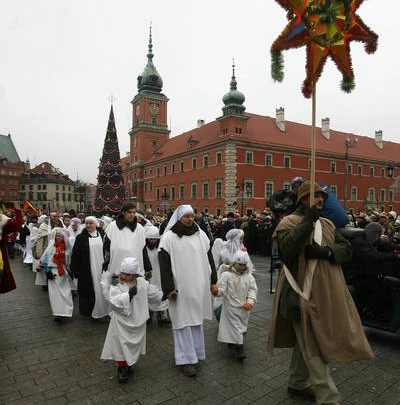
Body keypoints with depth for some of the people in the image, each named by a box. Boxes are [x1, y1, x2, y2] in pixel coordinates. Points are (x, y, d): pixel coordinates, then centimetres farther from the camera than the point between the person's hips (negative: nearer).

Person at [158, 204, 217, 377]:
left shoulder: (201, 235, 6)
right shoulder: (169, 237, -8)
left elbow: (209, 258, 12)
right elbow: (164, 265, -9)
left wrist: (213, 280, 11)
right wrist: (168, 288, -12)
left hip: (199, 286, 5)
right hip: (180, 287, -4)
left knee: (196, 319, 16)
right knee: (183, 321, 3)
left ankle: (195, 352, 32)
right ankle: (187, 359, 14)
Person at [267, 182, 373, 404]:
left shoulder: (327, 224, 13)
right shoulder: (288, 222, -6)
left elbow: (347, 249, 5)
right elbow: (287, 247, -24)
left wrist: (324, 251, -14)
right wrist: (307, 222, -26)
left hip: (326, 292, 7)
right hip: (303, 292, -7)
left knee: (305, 341, 19)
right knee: (312, 345, -3)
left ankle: (298, 382, 36)